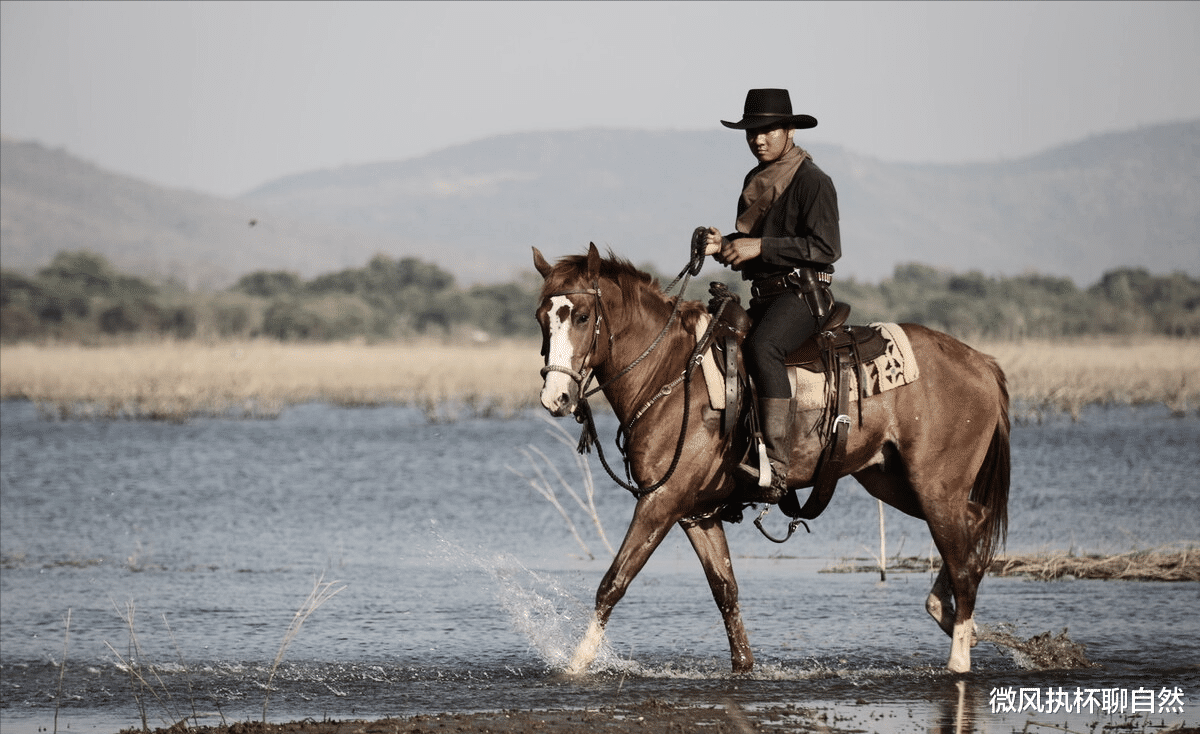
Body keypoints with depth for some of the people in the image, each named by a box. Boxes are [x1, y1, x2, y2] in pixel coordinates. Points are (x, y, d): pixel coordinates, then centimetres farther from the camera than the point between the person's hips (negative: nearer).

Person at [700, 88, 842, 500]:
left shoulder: (812, 182, -8)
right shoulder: (755, 182, 18)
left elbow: (826, 247, -16)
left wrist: (760, 247, -20)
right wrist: (725, 246, 3)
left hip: (803, 293, -9)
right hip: (764, 296, 9)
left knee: (761, 347, -35)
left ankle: (775, 469, -43)